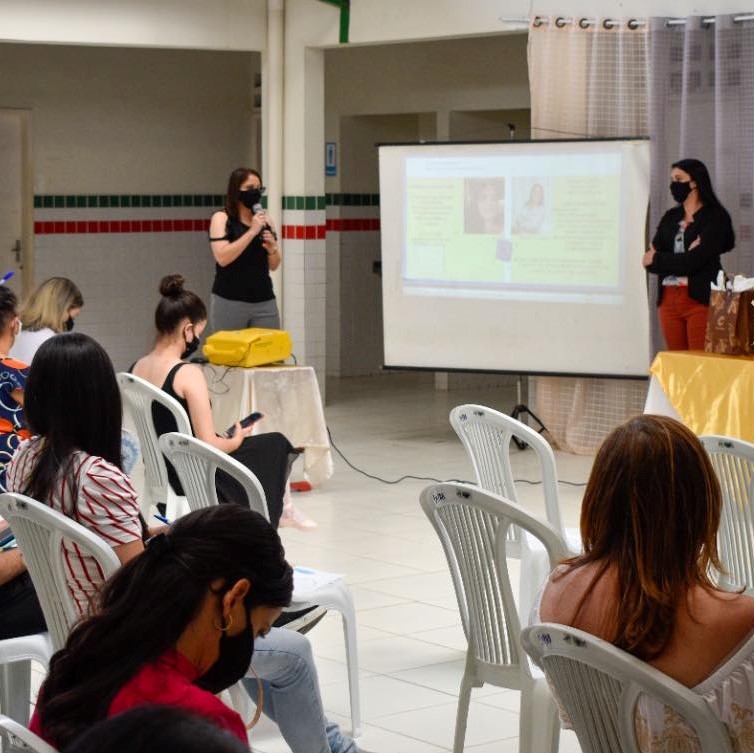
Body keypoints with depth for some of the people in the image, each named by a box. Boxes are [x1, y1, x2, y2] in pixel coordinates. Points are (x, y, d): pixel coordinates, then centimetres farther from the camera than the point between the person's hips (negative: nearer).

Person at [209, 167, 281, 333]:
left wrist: (272, 249, -7)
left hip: (264, 302, 4)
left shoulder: (266, 220, 10)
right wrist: (252, 232, -17)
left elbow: (274, 266, 14)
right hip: (230, 302, -4)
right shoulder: (221, 219, -2)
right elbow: (222, 257, -16)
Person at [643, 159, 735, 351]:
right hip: (669, 299, 6)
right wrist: (684, 258, -11)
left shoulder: (715, 217, -3)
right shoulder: (670, 217, 14)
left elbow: (693, 261, -13)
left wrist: (657, 260, 1)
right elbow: (650, 258, 4)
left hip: (701, 300, -6)